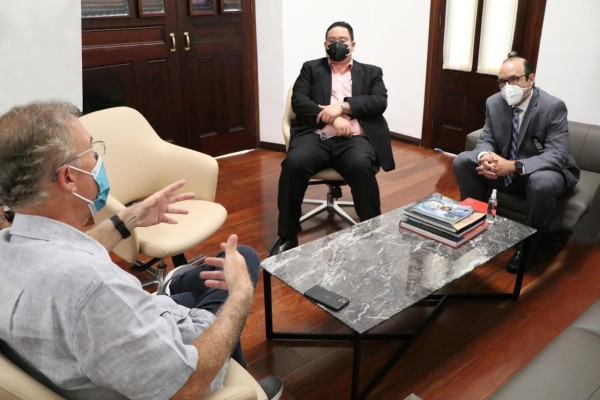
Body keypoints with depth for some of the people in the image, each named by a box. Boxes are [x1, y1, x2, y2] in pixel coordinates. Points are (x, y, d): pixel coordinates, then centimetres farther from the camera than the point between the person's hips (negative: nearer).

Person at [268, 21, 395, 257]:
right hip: (316, 136, 1)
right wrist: (332, 118, -9)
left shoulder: (371, 73, 21)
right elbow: (298, 101, 6)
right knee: (293, 163, -31)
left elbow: (380, 102, 4)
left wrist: (343, 106, -11)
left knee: (360, 166, -35)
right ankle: (287, 237, -16)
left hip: (355, 138, 0)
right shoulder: (311, 68, 21)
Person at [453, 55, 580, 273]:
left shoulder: (553, 106, -21)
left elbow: (557, 155, -28)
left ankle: (528, 246, -13)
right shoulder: (494, 102, -6)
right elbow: (486, 139, -2)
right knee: (462, 161, -12)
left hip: (543, 171, -5)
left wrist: (515, 166, -44)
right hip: (505, 168, 5)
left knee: (542, 183, -39)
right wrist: (485, 156, -29)